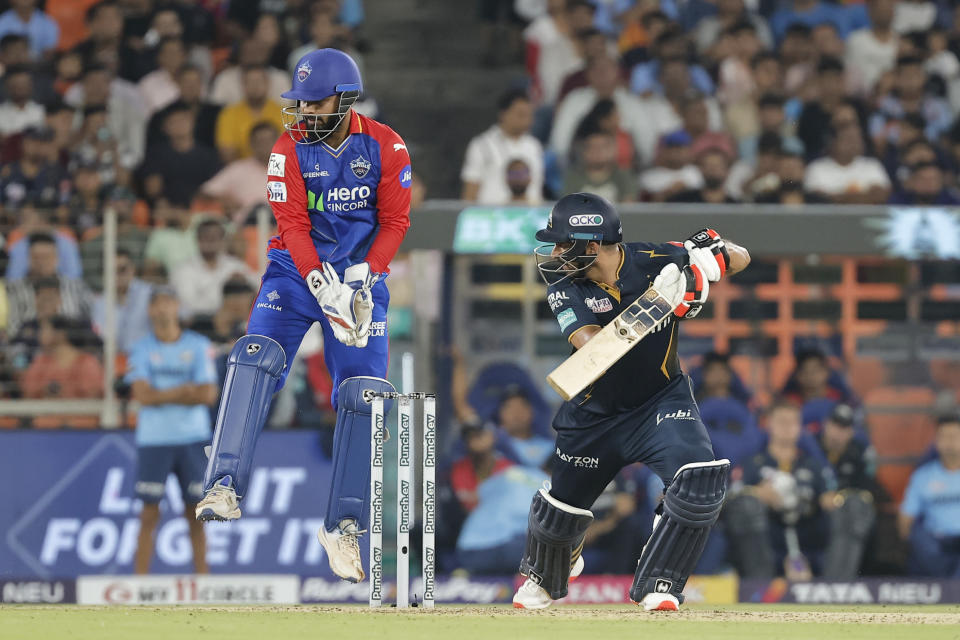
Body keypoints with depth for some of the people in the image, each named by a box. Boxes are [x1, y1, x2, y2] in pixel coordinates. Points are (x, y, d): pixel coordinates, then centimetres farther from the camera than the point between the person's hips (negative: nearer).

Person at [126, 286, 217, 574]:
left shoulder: (198, 346, 4)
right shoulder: (141, 348, 3)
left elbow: (208, 395, -6)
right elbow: (143, 395, -9)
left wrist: (162, 396, -7)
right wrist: (185, 391, -9)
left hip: (193, 439, 1)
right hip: (153, 440, -1)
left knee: (196, 512, 1)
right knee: (150, 513, -3)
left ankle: (202, 577, 6)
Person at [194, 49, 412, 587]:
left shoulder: (385, 147, -6)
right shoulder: (291, 148, -6)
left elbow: (395, 221, -4)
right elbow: (293, 224, -11)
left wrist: (363, 275, -18)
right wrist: (322, 284, -25)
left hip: (361, 276, 0)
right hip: (298, 269, 0)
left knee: (363, 393, -6)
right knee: (257, 358, -23)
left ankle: (343, 525, 4)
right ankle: (225, 487, -28)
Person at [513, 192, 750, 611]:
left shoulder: (652, 262, -19)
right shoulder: (564, 288, -17)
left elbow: (741, 259, -11)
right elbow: (592, 345, -34)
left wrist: (715, 255, -34)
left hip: (661, 399, -1)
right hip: (596, 414, 1)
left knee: (700, 479, -27)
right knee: (561, 509, 13)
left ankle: (656, 585, -12)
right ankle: (544, 577, 49)